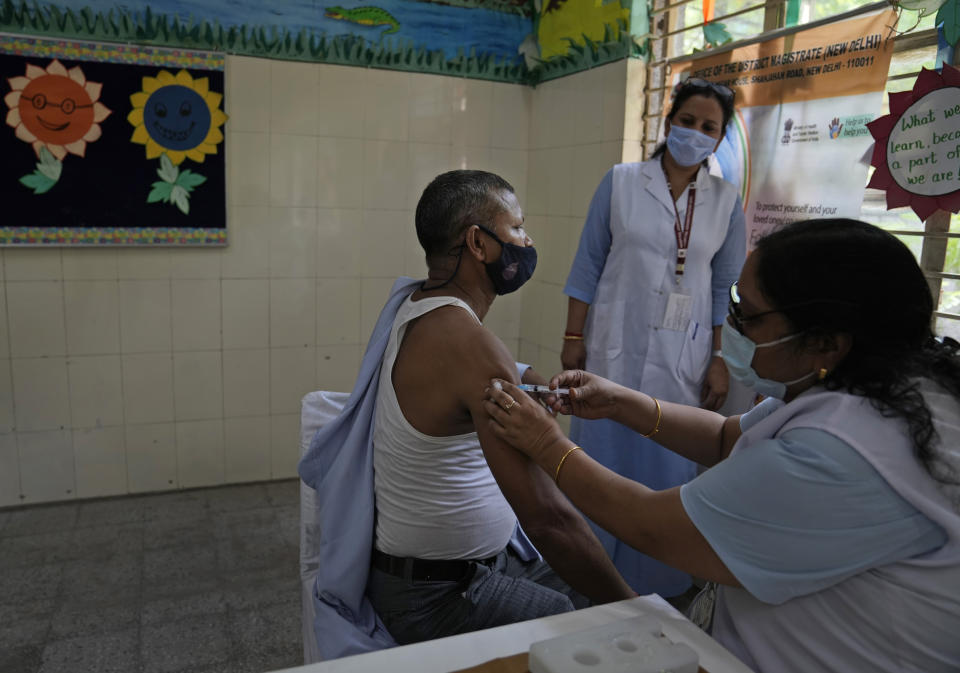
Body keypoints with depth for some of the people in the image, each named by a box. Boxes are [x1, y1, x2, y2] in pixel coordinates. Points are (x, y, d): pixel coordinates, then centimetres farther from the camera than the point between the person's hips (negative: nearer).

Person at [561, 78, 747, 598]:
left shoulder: (725, 201, 5)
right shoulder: (620, 182, 0)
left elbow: (726, 287, 6)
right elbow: (588, 265, 0)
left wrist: (720, 360, 1)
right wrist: (573, 338, -3)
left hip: (683, 358, 2)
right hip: (615, 349, -1)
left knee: (668, 467, 8)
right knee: (604, 461, 8)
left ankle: (655, 587, 28)